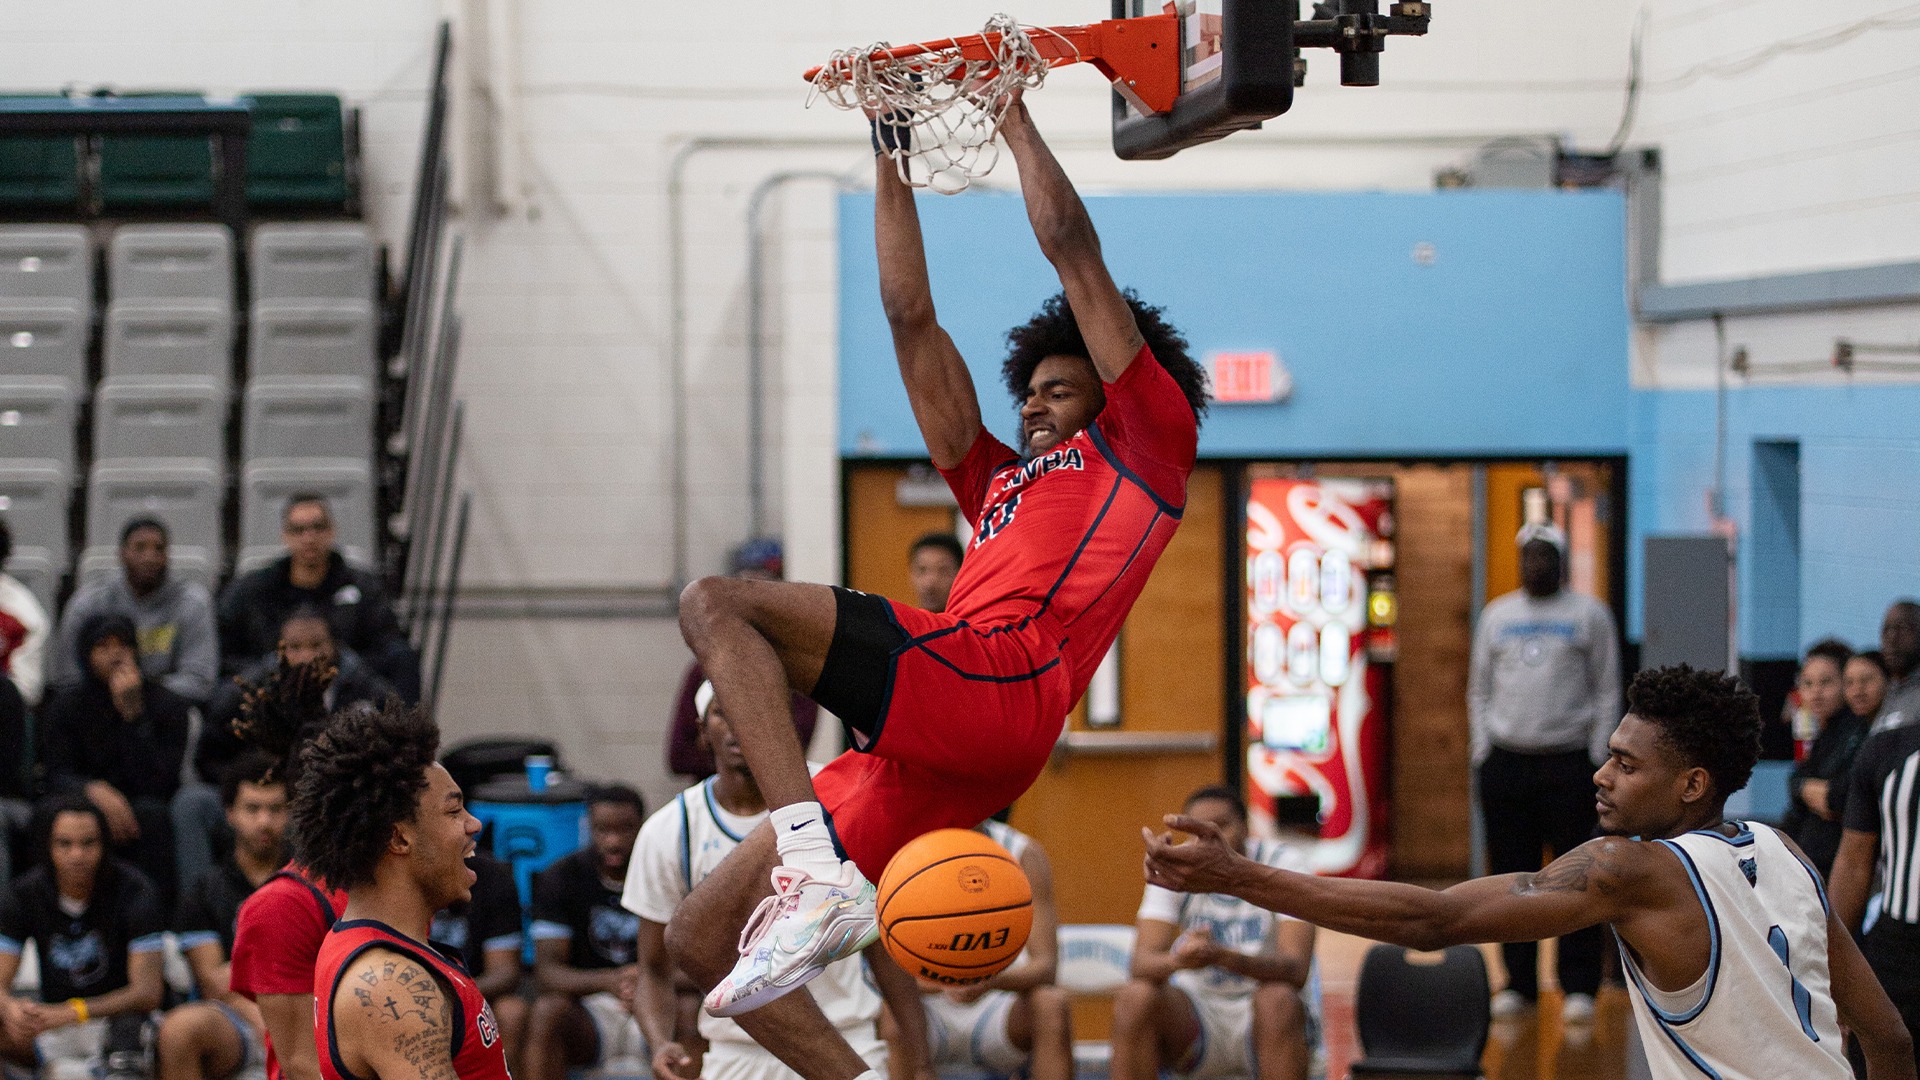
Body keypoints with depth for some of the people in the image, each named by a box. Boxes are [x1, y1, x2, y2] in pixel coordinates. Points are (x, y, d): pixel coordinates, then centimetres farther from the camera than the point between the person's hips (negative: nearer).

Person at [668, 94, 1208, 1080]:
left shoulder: (1146, 444, 19)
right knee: (701, 941, -2)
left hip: (997, 681, -8)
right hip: (936, 749, 8)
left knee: (718, 602, -21)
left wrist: (1010, 110, 26)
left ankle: (817, 867, -35)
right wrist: (891, 154, 40)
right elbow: (910, 318, 39)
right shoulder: (999, 487, 37)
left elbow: (1070, 244, 17)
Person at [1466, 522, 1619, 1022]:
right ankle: (1518, 982, 11)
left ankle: (1579, 986, 1)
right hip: (1505, 763, 3)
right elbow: (1479, 689, 16)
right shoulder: (1497, 615, 14)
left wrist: (1597, 758, -5)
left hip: (1569, 763, -3)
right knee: (1511, 877, 4)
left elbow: (1607, 693, 3)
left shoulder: (1589, 614, 4)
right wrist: (1483, 751, 6)